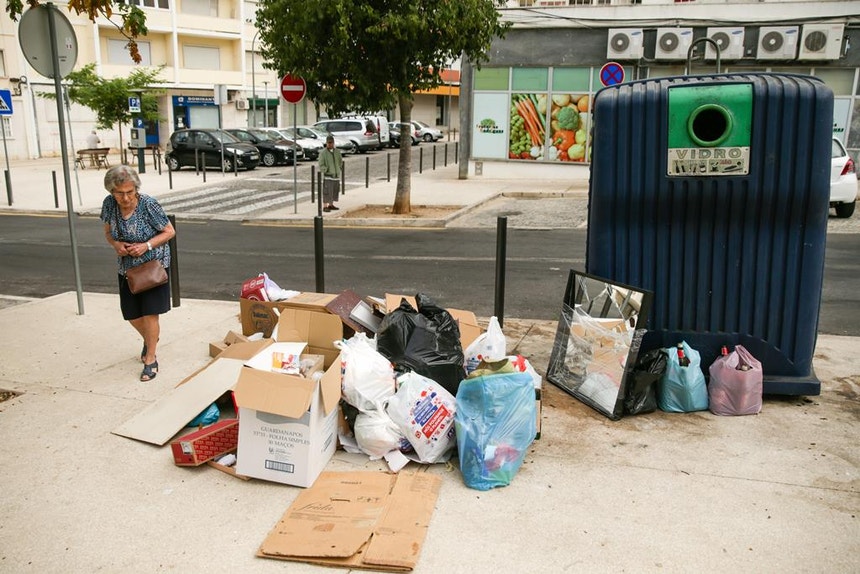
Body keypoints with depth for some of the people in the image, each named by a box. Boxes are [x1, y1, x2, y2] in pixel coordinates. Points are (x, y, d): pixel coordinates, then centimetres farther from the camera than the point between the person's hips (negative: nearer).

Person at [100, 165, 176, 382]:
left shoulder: (149, 205, -23)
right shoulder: (109, 204, -10)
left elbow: (169, 232, -13)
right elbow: (108, 233, 5)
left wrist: (146, 245, -26)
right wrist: (116, 244, -17)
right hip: (127, 267, 5)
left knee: (150, 313, -6)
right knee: (132, 315, 12)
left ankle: (151, 359, 10)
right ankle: (149, 339, 44)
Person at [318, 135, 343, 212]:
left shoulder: (337, 151, 9)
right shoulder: (323, 152, -6)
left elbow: (340, 161, 21)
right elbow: (321, 165, -7)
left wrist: (340, 169, 9)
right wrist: (326, 170, -19)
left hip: (336, 175, 6)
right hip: (327, 176, -6)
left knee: (335, 191, 11)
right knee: (327, 191, -9)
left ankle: (331, 205, 24)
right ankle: (325, 206, -4)